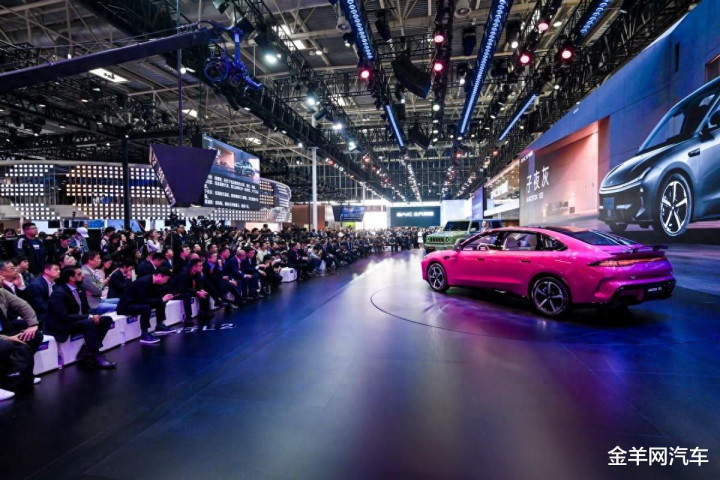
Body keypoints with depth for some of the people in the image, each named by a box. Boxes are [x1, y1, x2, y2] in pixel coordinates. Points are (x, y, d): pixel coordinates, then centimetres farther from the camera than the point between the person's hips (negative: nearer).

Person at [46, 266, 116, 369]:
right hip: (63, 326, -8)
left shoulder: (80, 289, 4)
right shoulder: (59, 293, -20)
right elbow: (64, 317, -26)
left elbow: (86, 309, 12)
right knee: (89, 322, -34)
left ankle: (87, 353, -8)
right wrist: (89, 317, -26)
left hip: (80, 320, 8)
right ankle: (95, 356, -23)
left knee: (107, 319, -8)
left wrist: (92, 316, -12)